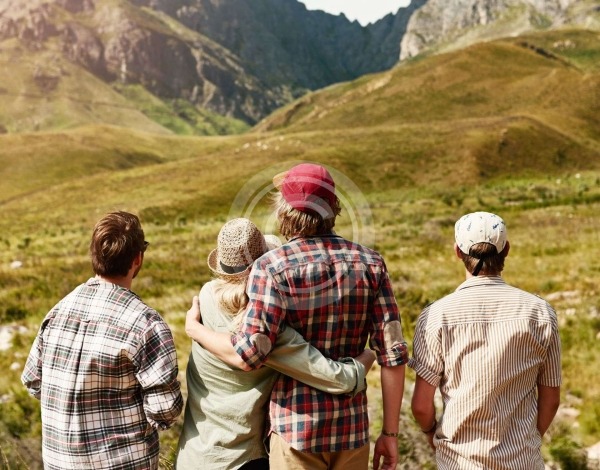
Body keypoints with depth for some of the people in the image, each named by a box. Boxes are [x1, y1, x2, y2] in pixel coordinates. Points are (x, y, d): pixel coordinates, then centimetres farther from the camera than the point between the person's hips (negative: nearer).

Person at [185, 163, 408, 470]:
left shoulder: (272, 267, -13)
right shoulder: (370, 263, -2)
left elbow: (250, 354, -19)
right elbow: (393, 354, -4)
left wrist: (195, 329, -1)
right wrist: (390, 432, 4)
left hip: (296, 428, -3)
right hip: (353, 428, 4)